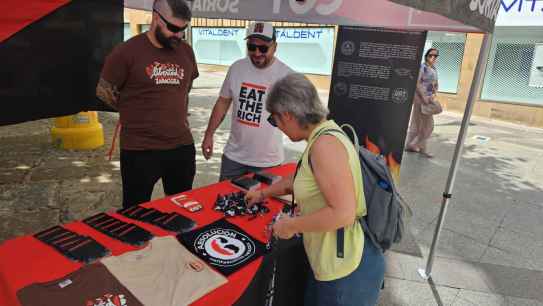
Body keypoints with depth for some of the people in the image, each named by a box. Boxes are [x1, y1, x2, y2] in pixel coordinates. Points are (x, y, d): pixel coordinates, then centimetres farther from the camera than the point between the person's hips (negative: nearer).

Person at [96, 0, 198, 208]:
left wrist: (175, 116, 12)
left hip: (182, 147, 4)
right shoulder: (127, 51, -9)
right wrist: (135, 113, 4)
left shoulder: (186, 52, 6)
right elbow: (103, 91, 0)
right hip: (140, 151, -4)